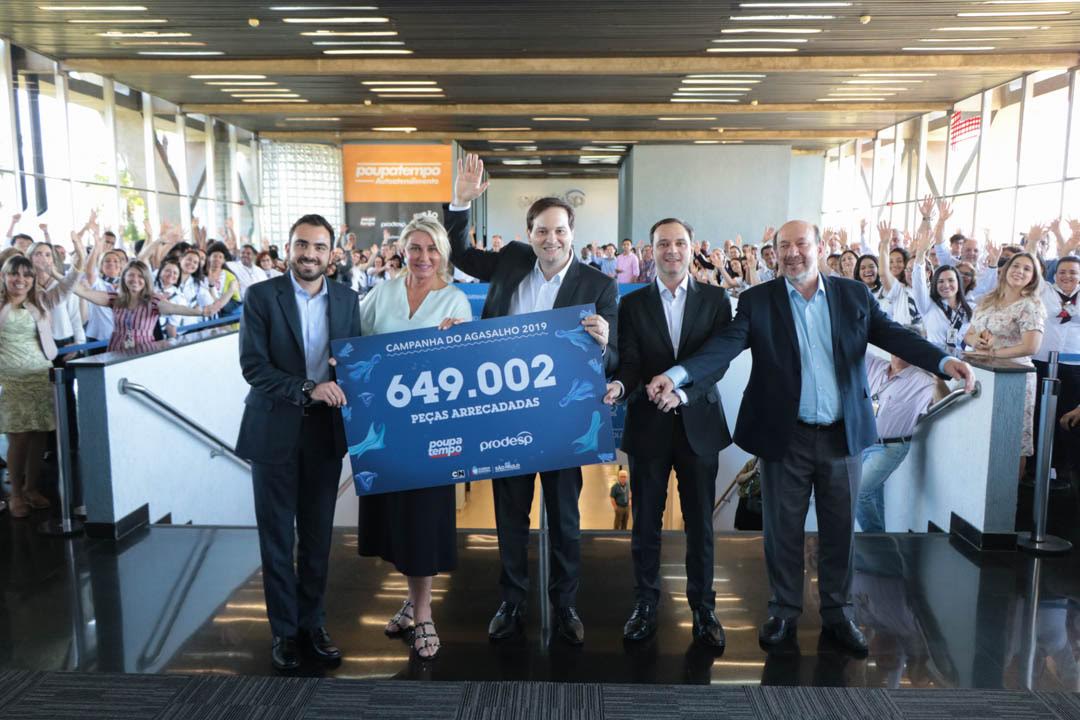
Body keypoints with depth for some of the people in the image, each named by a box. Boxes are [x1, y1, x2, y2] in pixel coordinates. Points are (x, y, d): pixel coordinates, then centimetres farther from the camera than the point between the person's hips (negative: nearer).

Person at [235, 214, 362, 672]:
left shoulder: (347, 300, 5)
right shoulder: (261, 296, -5)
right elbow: (253, 365, -12)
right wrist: (308, 388, -23)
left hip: (325, 430, 3)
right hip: (275, 431, -2)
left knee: (318, 536, 12)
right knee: (277, 537, 8)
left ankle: (313, 623, 27)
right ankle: (284, 630, 23)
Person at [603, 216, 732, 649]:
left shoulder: (715, 299, 3)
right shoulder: (633, 304, 4)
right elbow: (630, 362, -3)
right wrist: (619, 385, -25)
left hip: (699, 423, 0)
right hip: (648, 425, 0)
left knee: (700, 524, 8)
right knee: (646, 522, 10)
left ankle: (703, 609, 24)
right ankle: (645, 604, 25)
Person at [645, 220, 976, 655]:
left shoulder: (854, 295, 3)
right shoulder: (757, 301, -3)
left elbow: (894, 336, -3)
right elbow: (725, 344, -15)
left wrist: (944, 361, -21)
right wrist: (677, 375, -32)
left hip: (842, 435, 2)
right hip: (785, 436, -1)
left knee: (839, 530, 13)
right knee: (783, 530, 11)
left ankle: (837, 614, 31)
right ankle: (784, 612, 29)